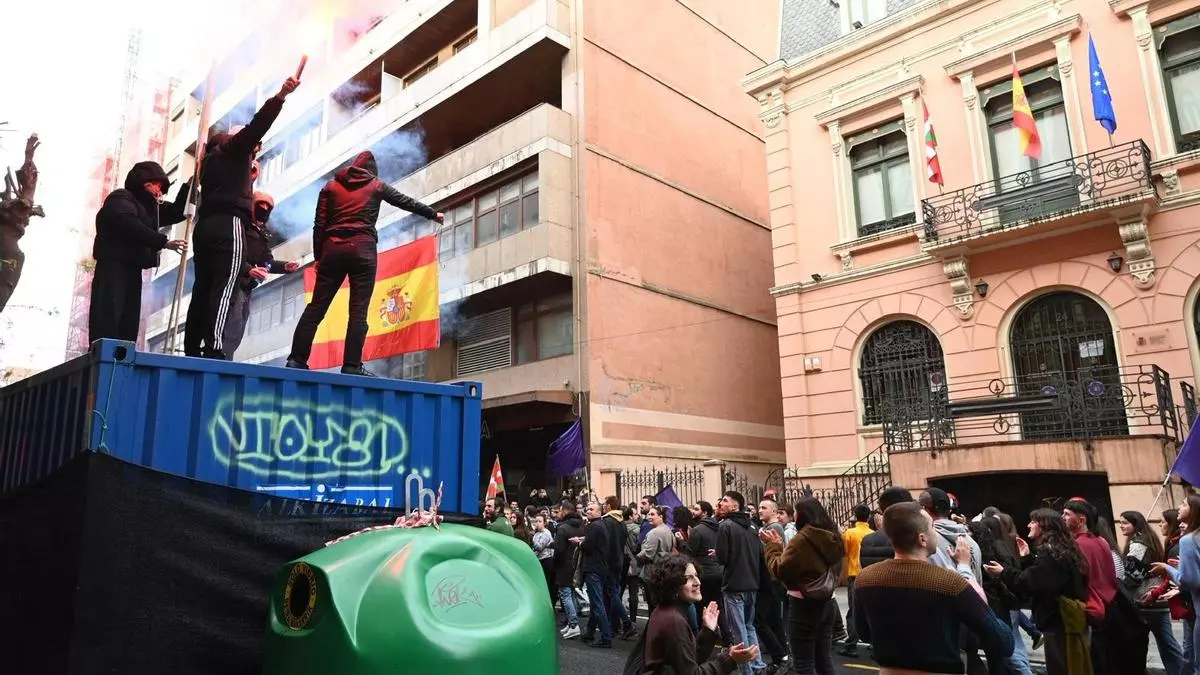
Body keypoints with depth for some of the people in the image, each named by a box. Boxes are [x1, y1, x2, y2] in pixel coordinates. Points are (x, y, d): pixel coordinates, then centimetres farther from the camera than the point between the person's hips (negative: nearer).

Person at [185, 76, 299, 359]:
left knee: (202, 289, 1)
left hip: (205, 225, 8)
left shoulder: (212, 159, 31)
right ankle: (214, 349, -29)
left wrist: (247, 176, 33)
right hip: (229, 224, -8)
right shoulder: (233, 148, 10)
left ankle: (192, 350, -6)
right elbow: (257, 124, -5)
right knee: (223, 288, -17)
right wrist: (280, 96, -12)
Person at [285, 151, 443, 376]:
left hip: (333, 248, 3)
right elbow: (407, 202, 24)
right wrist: (434, 214, 37)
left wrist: (318, 256, 12)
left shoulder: (331, 186, 16)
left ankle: (297, 359, -2)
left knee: (316, 306, 3)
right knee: (358, 310, -6)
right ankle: (352, 365, -12)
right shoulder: (377, 185, 12)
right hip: (362, 248, -3)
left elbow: (319, 224, 9)